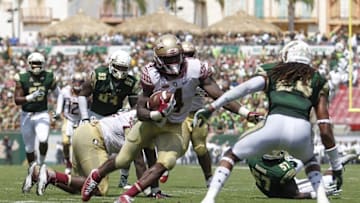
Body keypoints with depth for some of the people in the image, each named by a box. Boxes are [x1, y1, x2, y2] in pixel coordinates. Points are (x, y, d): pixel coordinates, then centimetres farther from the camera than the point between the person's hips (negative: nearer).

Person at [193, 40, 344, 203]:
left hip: (275, 124, -1)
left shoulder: (273, 74, 26)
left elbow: (246, 87, 7)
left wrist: (211, 108, 4)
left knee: (232, 155, 22)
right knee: (310, 160, 37)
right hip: (302, 131, 1)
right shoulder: (317, 81, 27)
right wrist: (336, 165, 26)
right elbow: (325, 129, 21)